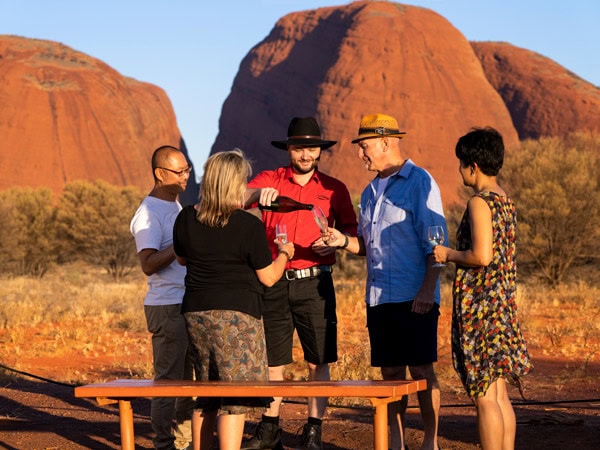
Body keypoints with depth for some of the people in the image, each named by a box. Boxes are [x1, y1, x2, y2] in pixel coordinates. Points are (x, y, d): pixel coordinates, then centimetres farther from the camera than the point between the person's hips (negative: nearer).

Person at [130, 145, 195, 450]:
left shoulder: (176, 206, 17)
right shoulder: (149, 214, -14)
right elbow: (148, 264, -25)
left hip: (189, 305, 10)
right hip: (167, 307, -10)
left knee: (188, 376, 14)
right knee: (168, 379, -6)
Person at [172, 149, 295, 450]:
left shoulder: (186, 219, 2)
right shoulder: (249, 226, -12)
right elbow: (268, 277, -3)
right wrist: (284, 253, 15)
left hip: (195, 312, 6)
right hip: (237, 312, -6)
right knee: (235, 398, -4)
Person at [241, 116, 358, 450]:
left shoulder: (334, 189, 8)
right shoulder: (270, 180, 6)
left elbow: (352, 229, 11)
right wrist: (257, 193, -29)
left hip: (314, 284, 0)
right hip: (274, 282, 0)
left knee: (318, 362, 0)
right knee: (272, 360, 6)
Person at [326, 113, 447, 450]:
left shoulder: (419, 182, -7)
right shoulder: (371, 191, 17)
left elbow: (435, 242, -12)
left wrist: (428, 289, -19)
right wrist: (344, 241, 3)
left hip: (414, 297, -7)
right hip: (379, 296, 7)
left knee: (422, 370, -2)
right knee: (391, 371, 9)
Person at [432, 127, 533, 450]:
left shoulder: (480, 202, -14)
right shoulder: (505, 200, 13)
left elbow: (482, 256, -22)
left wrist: (449, 254, -6)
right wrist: (454, 255, 20)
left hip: (479, 307, -9)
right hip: (503, 306, 9)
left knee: (485, 397, -6)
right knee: (499, 394, 12)